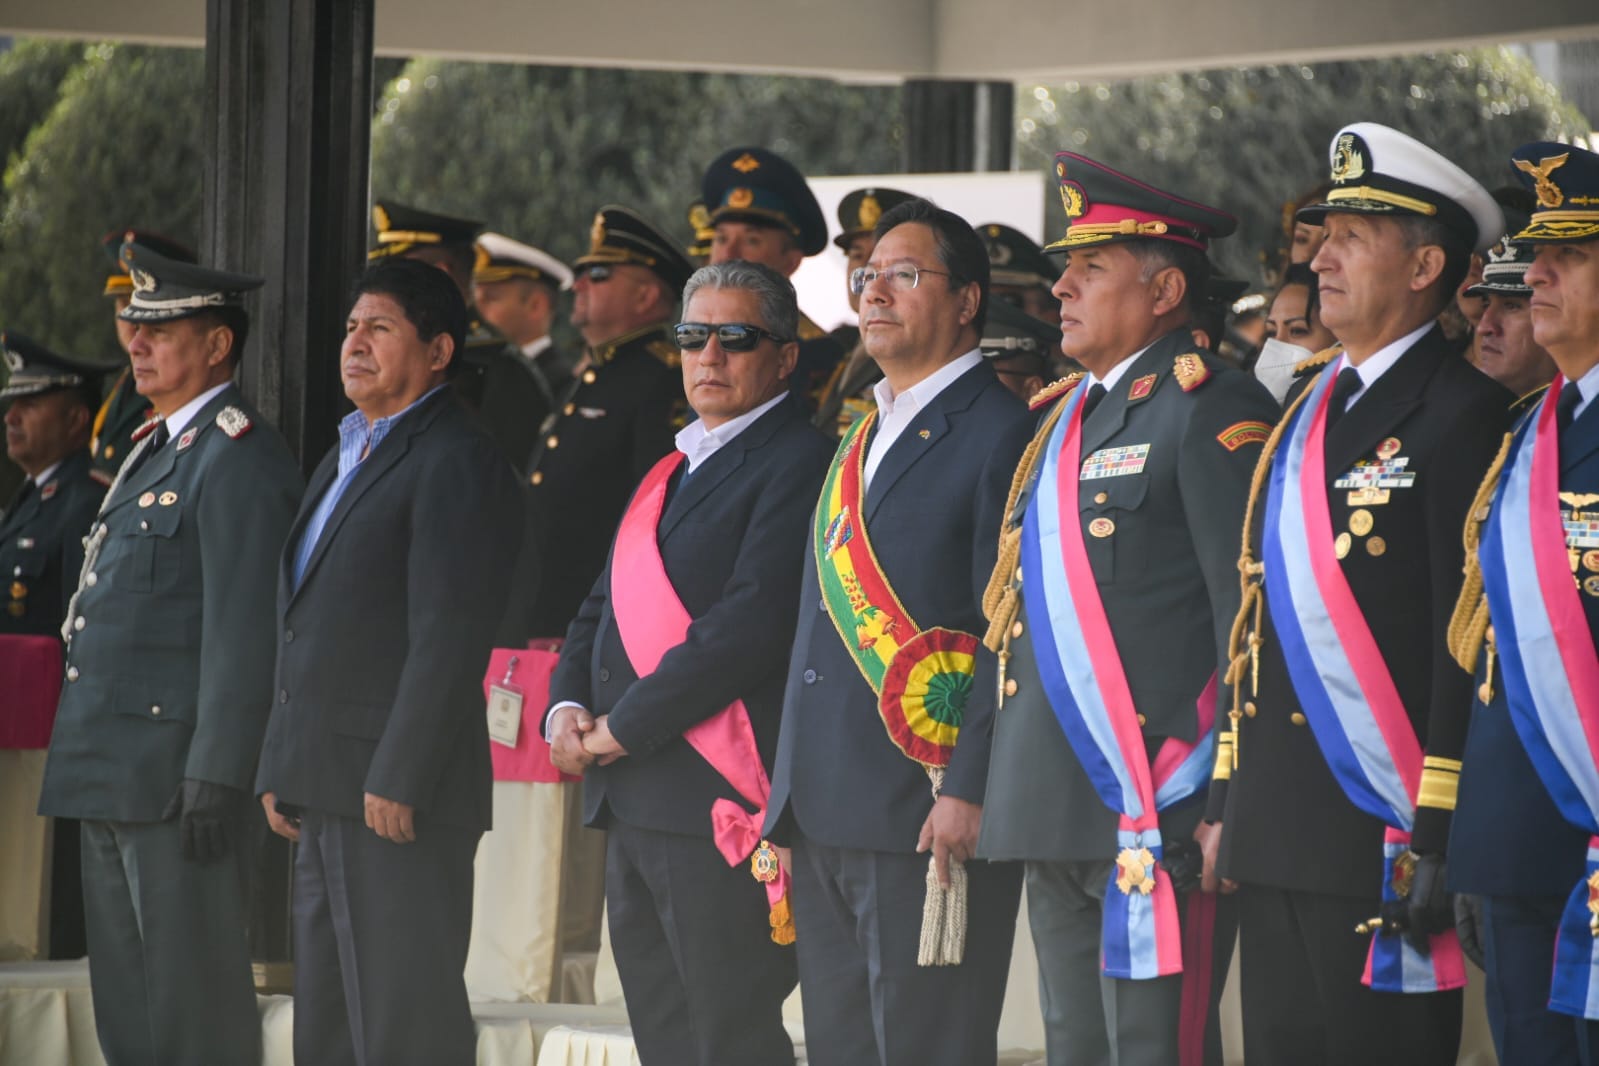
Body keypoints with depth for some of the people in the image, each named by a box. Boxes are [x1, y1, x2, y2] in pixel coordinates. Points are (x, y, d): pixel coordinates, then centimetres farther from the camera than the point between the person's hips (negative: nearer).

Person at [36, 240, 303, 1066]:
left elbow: (242, 631, -18)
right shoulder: (158, 449, 20)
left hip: (179, 772, -10)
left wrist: (214, 779, -22)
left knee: (195, 991, -7)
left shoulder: (238, 458, -12)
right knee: (125, 996, 12)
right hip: (114, 777, 10)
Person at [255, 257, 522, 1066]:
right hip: (327, 792, 10)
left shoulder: (457, 462, -10)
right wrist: (278, 770, 17)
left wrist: (396, 780, -22)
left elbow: (449, 635, -18)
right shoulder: (343, 461, 21)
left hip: (398, 795, -10)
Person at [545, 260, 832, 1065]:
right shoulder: (671, 469, 21)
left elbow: (751, 624, -18)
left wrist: (623, 726, -15)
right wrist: (568, 705, 3)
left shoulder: (798, 463, -9)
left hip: (719, 808, -9)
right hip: (632, 806, 9)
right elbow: (606, 606, 24)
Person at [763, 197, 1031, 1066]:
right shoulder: (861, 438, 21)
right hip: (824, 821, 9)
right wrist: (788, 797, 17)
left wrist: (968, 794, -20)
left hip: (926, 820, -9)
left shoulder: (1002, 434, -6)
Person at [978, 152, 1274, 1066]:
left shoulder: (1211, 410, -9)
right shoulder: (1064, 417, 19)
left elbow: (1252, 616, -14)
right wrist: (975, 782, 19)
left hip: (1162, 816, -9)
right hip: (1060, 818, 9)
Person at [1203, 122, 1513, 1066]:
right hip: (1278, 837, 8)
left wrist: (1441, 836, -18)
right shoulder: (1310, 412, 18)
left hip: (1385, 838, -8)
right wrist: (1228, 802, 16)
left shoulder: (1459, 414, -8)